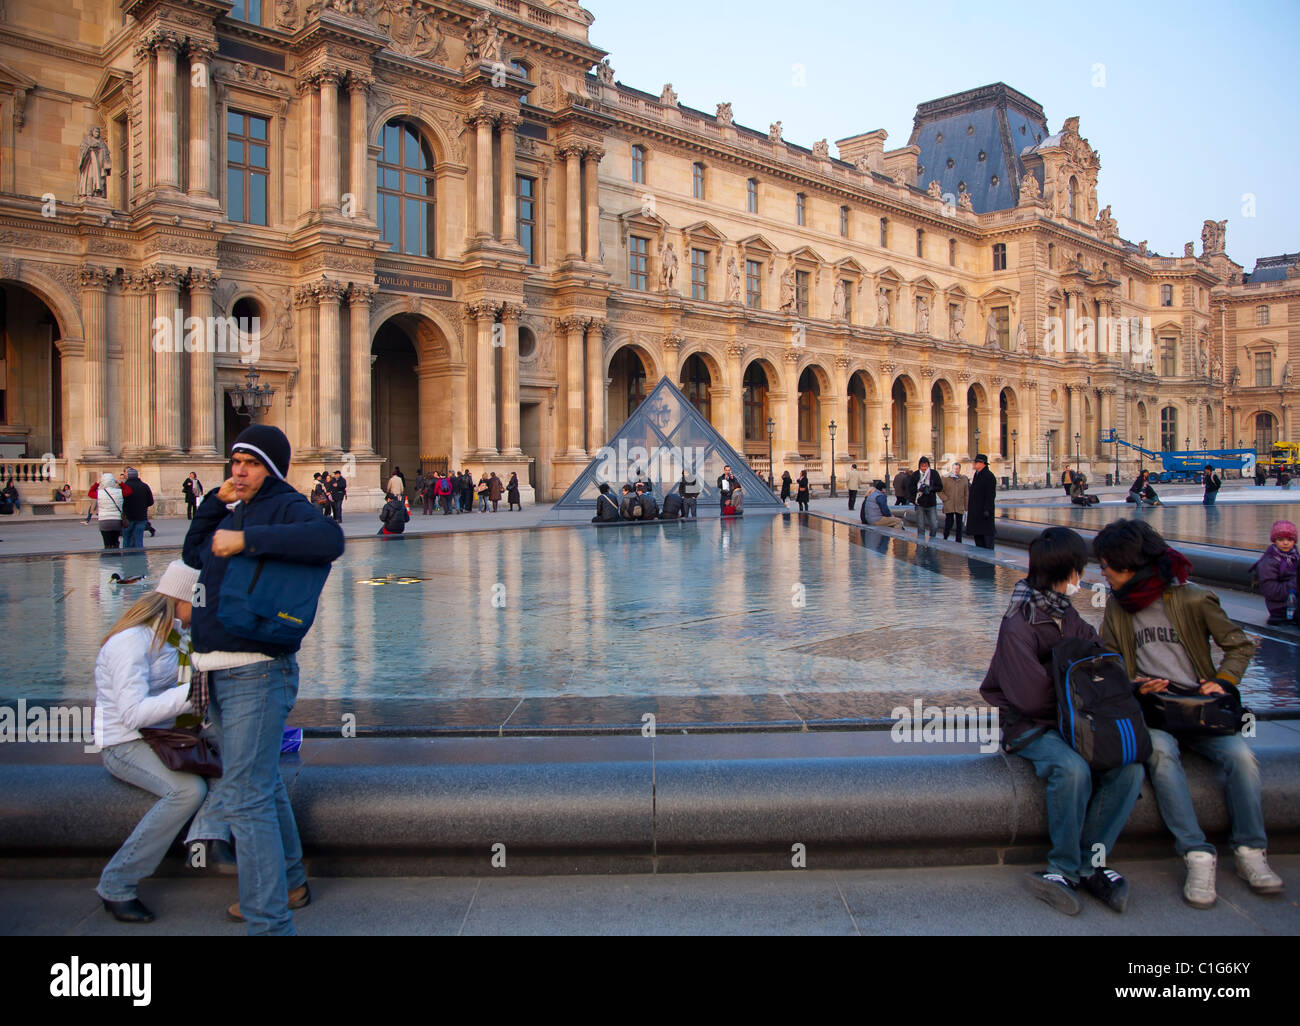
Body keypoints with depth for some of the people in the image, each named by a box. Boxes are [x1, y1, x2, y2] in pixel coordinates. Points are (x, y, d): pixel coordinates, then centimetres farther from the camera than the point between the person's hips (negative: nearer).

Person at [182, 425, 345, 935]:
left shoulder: (285, 507, -13)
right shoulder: (237, 512, 15)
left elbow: (328, 539, -33)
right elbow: (193, 556, 23)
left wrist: (245, 540, -32)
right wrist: (216, 500, 10)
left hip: (258, 673, -10)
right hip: (222, 673, 10)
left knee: (243, 798, -11)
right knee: (263, 784, 23)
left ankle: (267, 921, -5)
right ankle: (289, 884, 41)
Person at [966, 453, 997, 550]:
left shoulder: (989, 476, -13)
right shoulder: (977, 475, 15)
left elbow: (991, 495, -18)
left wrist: (987, 510, -23)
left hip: (984, 510, -9)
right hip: (976, 511, 9)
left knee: (987, 534, -5)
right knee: (977, 534, 12)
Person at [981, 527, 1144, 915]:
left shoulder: (1068, 617, 10)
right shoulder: (1017, 626, -15)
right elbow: (1033, 697, -17)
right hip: (1030, 727, -7)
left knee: (1130, 766, -18)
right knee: (1073, 769, -34)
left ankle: (1078, 866, -9)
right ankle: (1069, 866, -12)